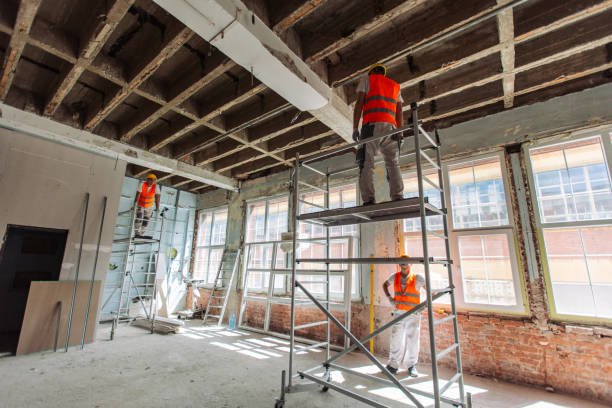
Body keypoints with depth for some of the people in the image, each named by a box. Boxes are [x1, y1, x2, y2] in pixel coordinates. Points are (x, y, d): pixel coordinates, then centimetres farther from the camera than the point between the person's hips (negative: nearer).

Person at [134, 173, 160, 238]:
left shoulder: (155, 187, -18)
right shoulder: (142, 185, -20)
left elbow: (157, 197, -22)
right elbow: (138, 194, -26)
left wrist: (157, 207, -29)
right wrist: (135, 203, -36)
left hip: (149, 206, 2)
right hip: (140, 205, -2)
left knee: (146, 221, 6)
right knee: (139, 218, -19)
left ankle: (141, 234, 19)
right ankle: (137, 233, -12)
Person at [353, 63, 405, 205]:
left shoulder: (366, 80, 20)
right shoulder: (395, 86, 31)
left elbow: (359, 103, 4)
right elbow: (399, 113, 19)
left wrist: (355, 128, 0)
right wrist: (400, 134, 14)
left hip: (372, 126, -4)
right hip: (391, 127, 4)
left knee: (366, 163, -9)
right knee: (393, 163, 2)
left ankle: (368, 200, -21)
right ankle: (398, 198, -13)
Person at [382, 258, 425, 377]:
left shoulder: (417, 278, -8)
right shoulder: (395, 276, 2)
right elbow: (385, 285, 18)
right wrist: (389, 297, 7)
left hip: (413, 314, -2)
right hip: (398, 313, 2)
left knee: (412, 340, 7)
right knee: (396, 340, 6)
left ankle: (412, 366, 25)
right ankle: (393, 365, 19)